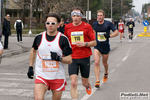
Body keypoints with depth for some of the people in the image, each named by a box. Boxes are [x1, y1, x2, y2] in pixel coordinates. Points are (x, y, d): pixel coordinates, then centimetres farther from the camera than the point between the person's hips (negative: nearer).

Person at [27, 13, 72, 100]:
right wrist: (30, 67, 19)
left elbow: (69, 60, -6)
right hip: (41, 75, 1)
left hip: (58, 77, 0)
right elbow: (33, 50, 21)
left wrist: (59, 58, -26)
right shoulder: (39, 37, 0)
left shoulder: (63, 39, -8)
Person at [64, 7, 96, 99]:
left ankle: (88, 86, 51)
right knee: (73, 83, -13)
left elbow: (94, 43, -2)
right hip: (72, 58, 1)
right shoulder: (67, 27, 2)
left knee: (85, 82, 14)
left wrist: (85, 44, -18)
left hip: (85, 58, -1)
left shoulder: (87, 26, -4)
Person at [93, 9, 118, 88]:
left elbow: (116, 32, -4)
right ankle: (97, 81, -17)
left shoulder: (108, 23, -7)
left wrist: (109, 35, -20)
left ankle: (106, 73, 50)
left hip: (105, 46, -1)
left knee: (104, 63, 16)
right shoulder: (95, 24, 2)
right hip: (97, 46, 1)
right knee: (96, 62, -17)